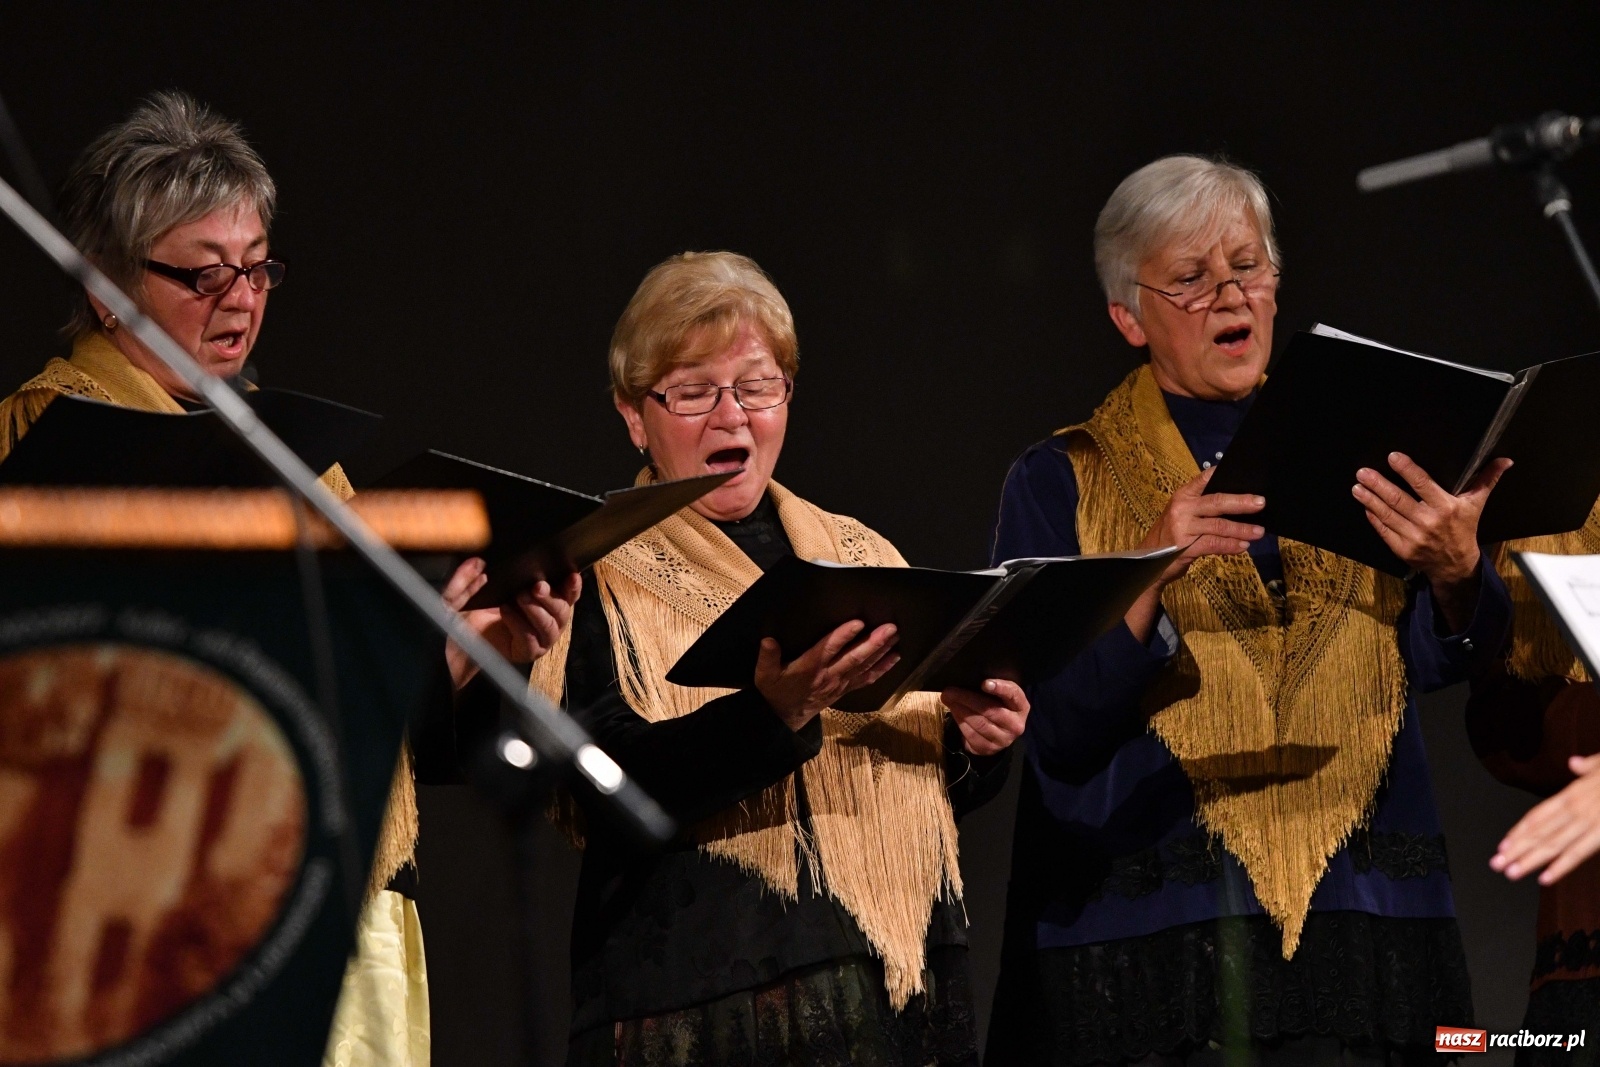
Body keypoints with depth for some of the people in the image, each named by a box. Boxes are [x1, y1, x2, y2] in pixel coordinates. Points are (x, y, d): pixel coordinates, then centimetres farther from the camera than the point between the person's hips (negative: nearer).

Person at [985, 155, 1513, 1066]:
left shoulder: (1349, 453, 12)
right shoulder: (1062, 485, 5)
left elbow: (1438, 659, -4)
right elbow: (1055, 735, -5)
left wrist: (1457, 571, -26)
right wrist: (1148, 578, -20)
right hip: (1149, 938, -2)